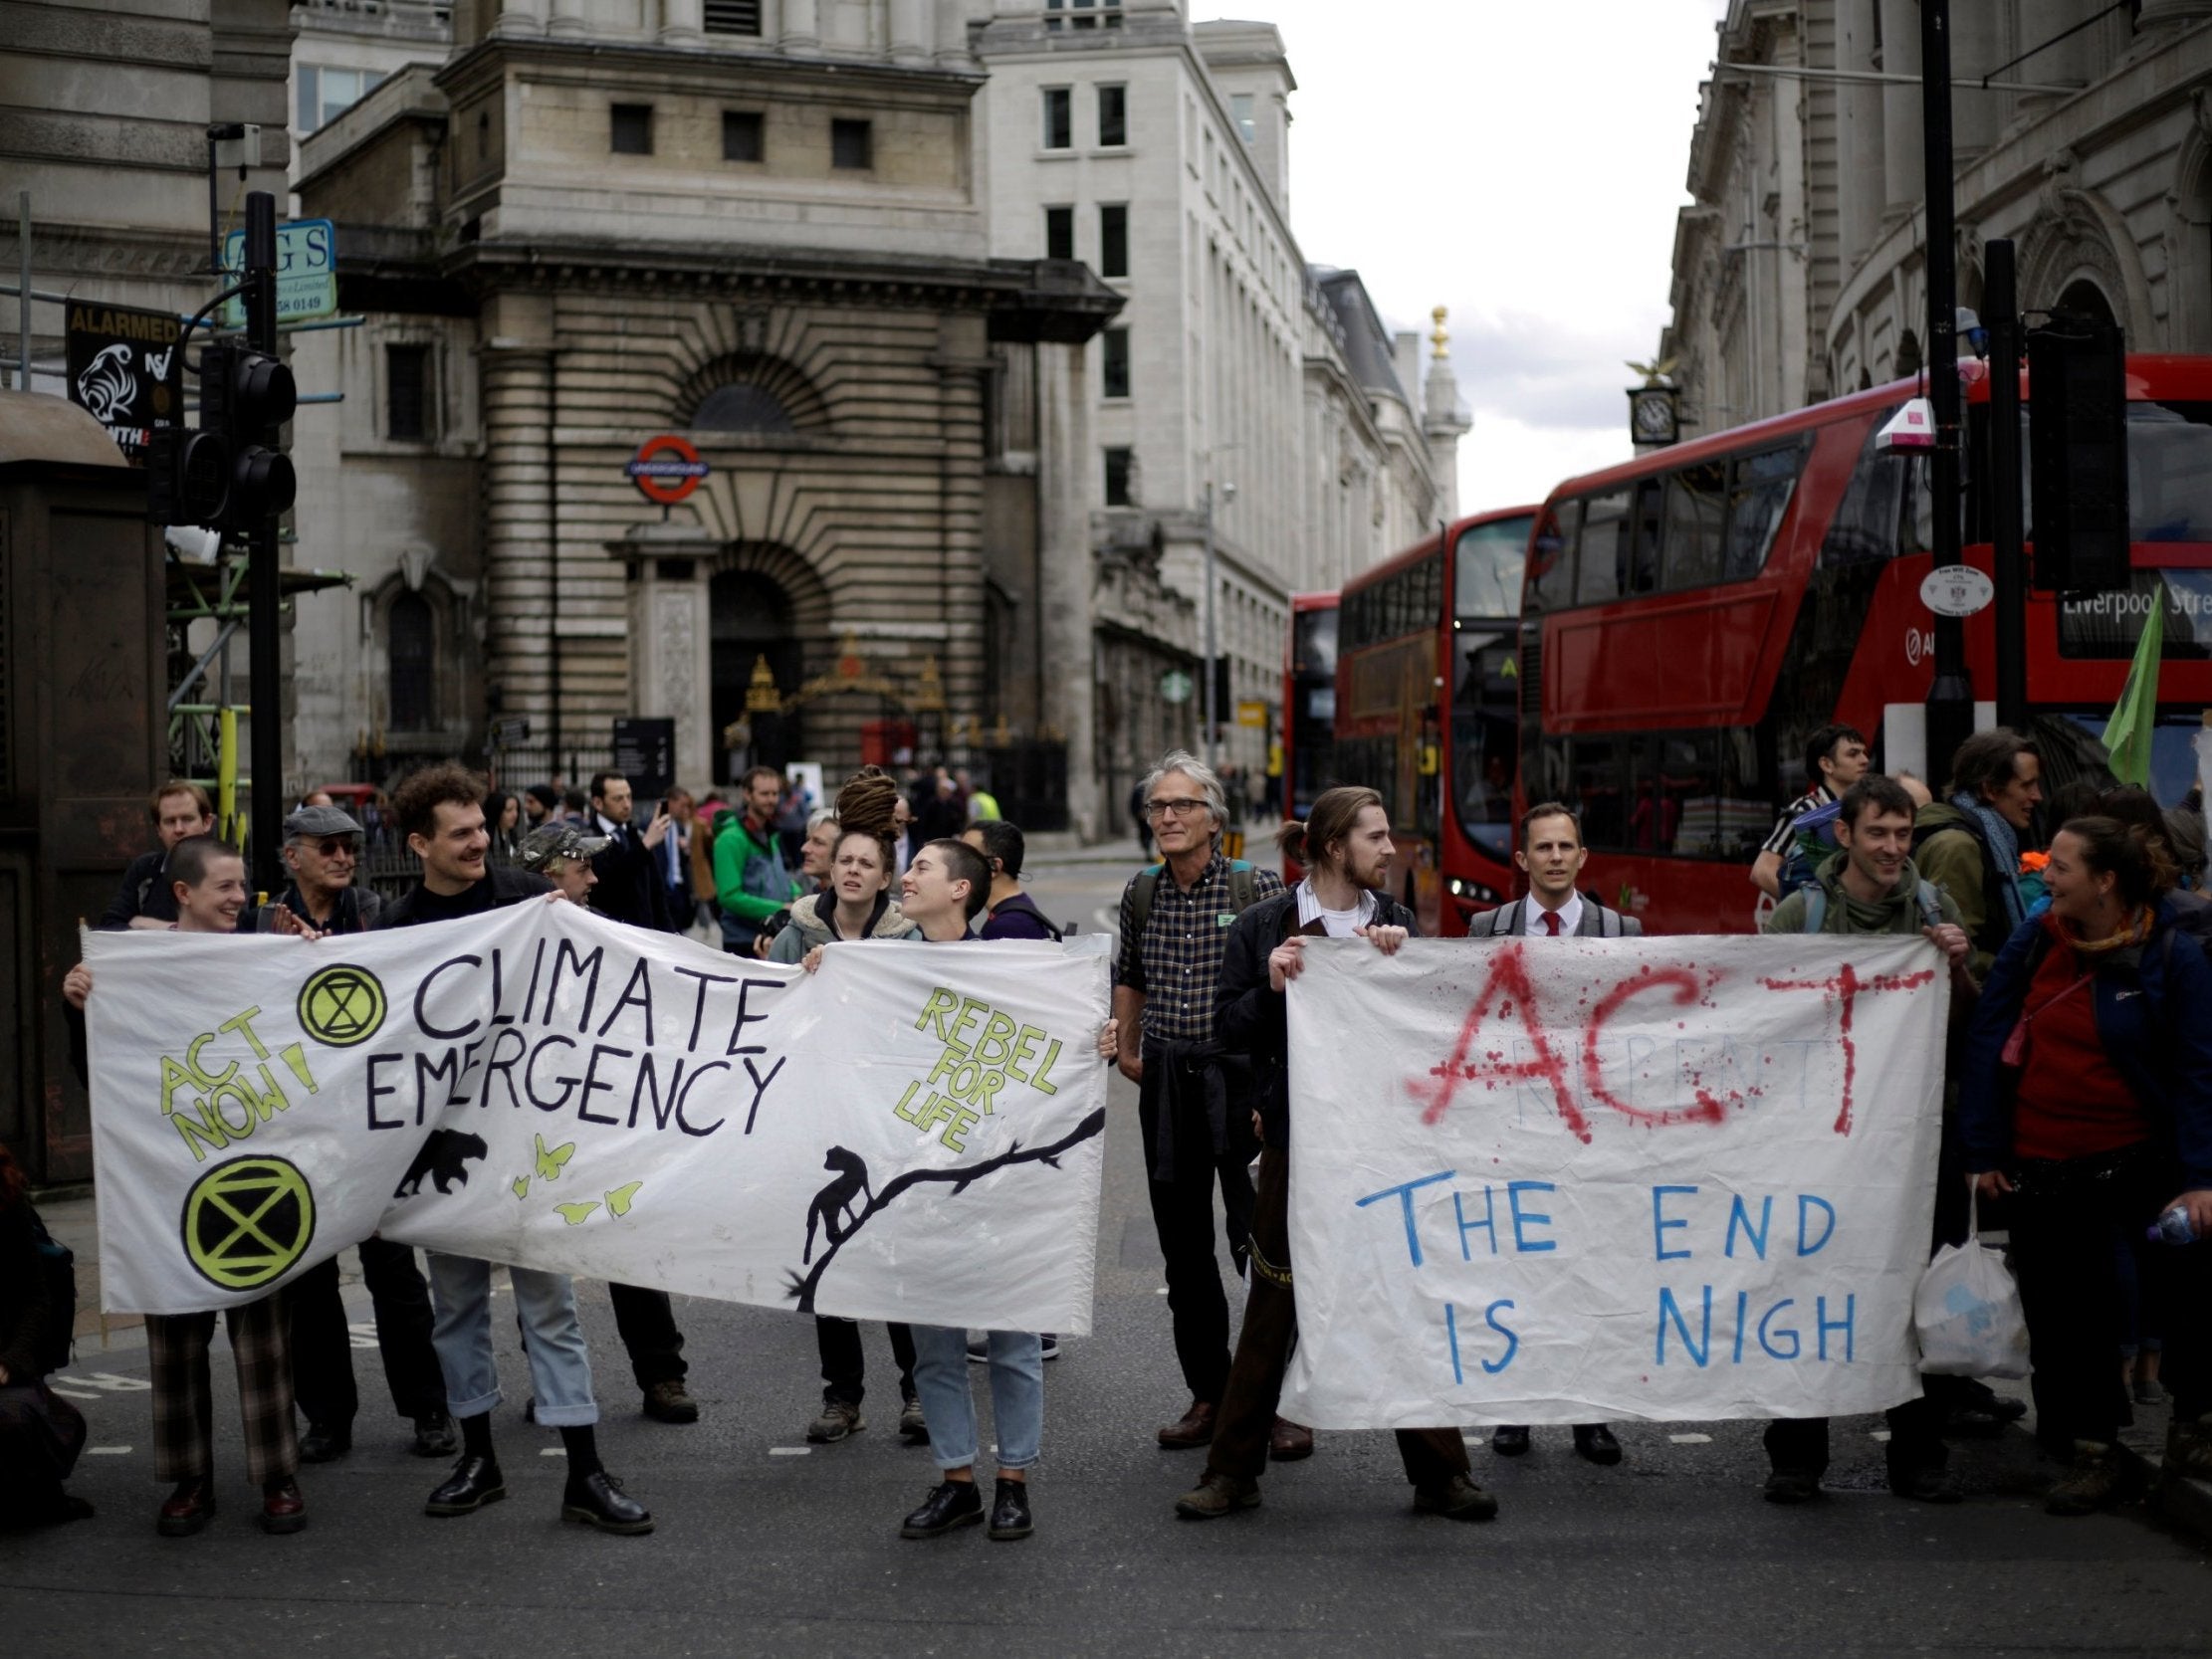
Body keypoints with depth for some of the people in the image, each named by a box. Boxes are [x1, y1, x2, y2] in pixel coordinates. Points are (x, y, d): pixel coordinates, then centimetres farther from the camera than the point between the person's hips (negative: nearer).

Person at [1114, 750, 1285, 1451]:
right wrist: (1126, 1048, 21)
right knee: (1183, 1246, 8)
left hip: (1240, 1072, -5)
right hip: (1167, 1078, 5)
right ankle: (1207, 1394, 16)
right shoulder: (1141, 892, 9)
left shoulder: (1256, 887, -7)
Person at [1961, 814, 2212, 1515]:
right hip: (2044, 1165, 3)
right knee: (2063, 1309, 7)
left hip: (2140, 1159, -3)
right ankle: (2095, 1450, 22)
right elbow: (1987, 1045, 1)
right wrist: (1983, 1154, -2)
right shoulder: (2032, 944, 0)